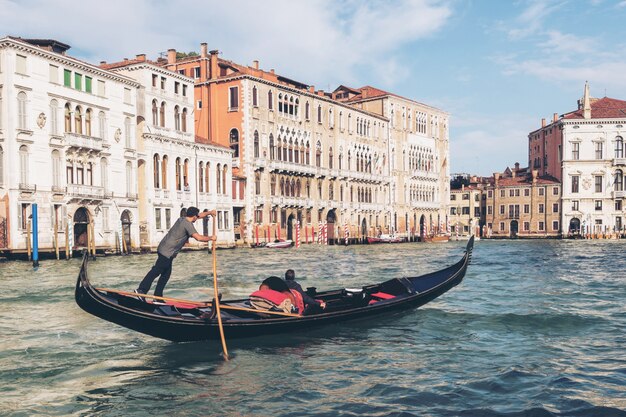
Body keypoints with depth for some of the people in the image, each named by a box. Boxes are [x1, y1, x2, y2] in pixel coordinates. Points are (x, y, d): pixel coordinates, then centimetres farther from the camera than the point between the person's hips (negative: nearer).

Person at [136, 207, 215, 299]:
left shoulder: (182, 219, 12)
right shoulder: (187, 224, -16)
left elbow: (199, 215, 28)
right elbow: (198, 237, -25)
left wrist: (209, 212, 23)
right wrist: (210, 238, -13)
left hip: (164, 249, 10)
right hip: (167, 252, -10)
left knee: (166, 273, 12)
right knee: (155, 271, -6)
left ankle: (157, 296, 14)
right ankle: (141, 290, -5)